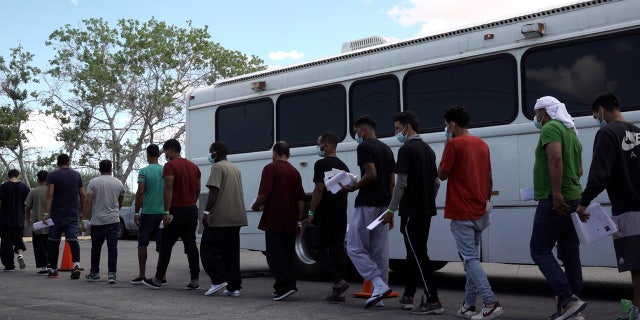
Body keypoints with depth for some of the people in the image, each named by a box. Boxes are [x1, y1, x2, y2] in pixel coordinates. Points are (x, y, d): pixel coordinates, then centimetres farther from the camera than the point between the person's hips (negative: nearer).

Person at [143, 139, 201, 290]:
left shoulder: (170, 166, -9)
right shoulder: (193, 166, 13)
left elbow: (168, 189, -18)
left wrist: (166, 212, -20)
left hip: (177, 210, -7)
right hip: (192, 210, 7)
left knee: (166, 245, 3)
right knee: (191, 244, 7)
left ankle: (158, 280, 11)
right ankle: (195, 280, 3)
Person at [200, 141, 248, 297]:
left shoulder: (218, 167, -7)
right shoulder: (235, 168, 19)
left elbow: (214, 191, -18)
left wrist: (207, 212, -19)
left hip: (220, 218, -8)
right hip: (236, 218, 8)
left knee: (208, 250, 1)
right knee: (231, 252, 10)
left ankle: (218, 280, -8)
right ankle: (234, 286, 8)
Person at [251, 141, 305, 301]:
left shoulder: (271, 168, -6)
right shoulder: (295, 172, 14)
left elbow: (264, 193, -15)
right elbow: (301, 199, 13)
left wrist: (256, 206, 2)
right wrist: (298, 220, 17)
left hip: (273, 220, -6)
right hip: (290, 222, 7)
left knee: (274, 255, -4)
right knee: (287, 255, 12)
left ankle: (287, 285, -14)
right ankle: (281, 287, 17)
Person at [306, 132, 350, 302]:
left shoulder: (322, 164, -10)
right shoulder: (343, 165, 15)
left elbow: (319, 189, -17)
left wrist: (311, 212, -12)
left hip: (325, 215, -8)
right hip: (341, 215, 8)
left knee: (320, 248, 0)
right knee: (337, 249, 8)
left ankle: (338, 282, -14)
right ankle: (338, 292, 9)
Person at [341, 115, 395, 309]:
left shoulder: (364, 147, -8)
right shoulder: (386, 149, 17)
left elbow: (371, 174, -21)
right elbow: (392, 182, 16)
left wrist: (352, 188, -7)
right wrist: (389, 211, 19)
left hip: (367, 204, -8)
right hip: (383, 205, 8)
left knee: (354, 248, -2)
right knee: (380, 252, 8)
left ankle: (379, 285, -12)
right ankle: (379, 296, 11)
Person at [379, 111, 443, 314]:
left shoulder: (406, 149, -12)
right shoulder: (428, 149, 15)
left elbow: (401, 183, -17)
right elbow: (436, 182, 17)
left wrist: (391, 210, -12)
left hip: (411, 211, -9)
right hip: (426, 210, 9)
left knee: (418, 256, -6)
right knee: (416, 253, 15)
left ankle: (433, 301, -8)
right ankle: (408, 296, 24)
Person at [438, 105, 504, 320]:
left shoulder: (454, 144, -10)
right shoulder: (482, 144, 12)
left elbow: (442, 175, -4)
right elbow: (489, 179, 15)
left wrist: (446, 146, 1)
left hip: (461, 213, -7)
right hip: (479, 212, 7)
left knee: (470, 259, -6)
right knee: (471, 257, 12)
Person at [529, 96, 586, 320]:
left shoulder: (550, 128, -8)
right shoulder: (571, 131, 22)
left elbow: (556, 159, -23)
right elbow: (579, 169, 24)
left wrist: (556, 194, -27)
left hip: (555, 201, -10)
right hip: (572, 199, 10)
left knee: (540, 251, -6)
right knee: (570, 254, 9)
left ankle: (568, 299, -14)